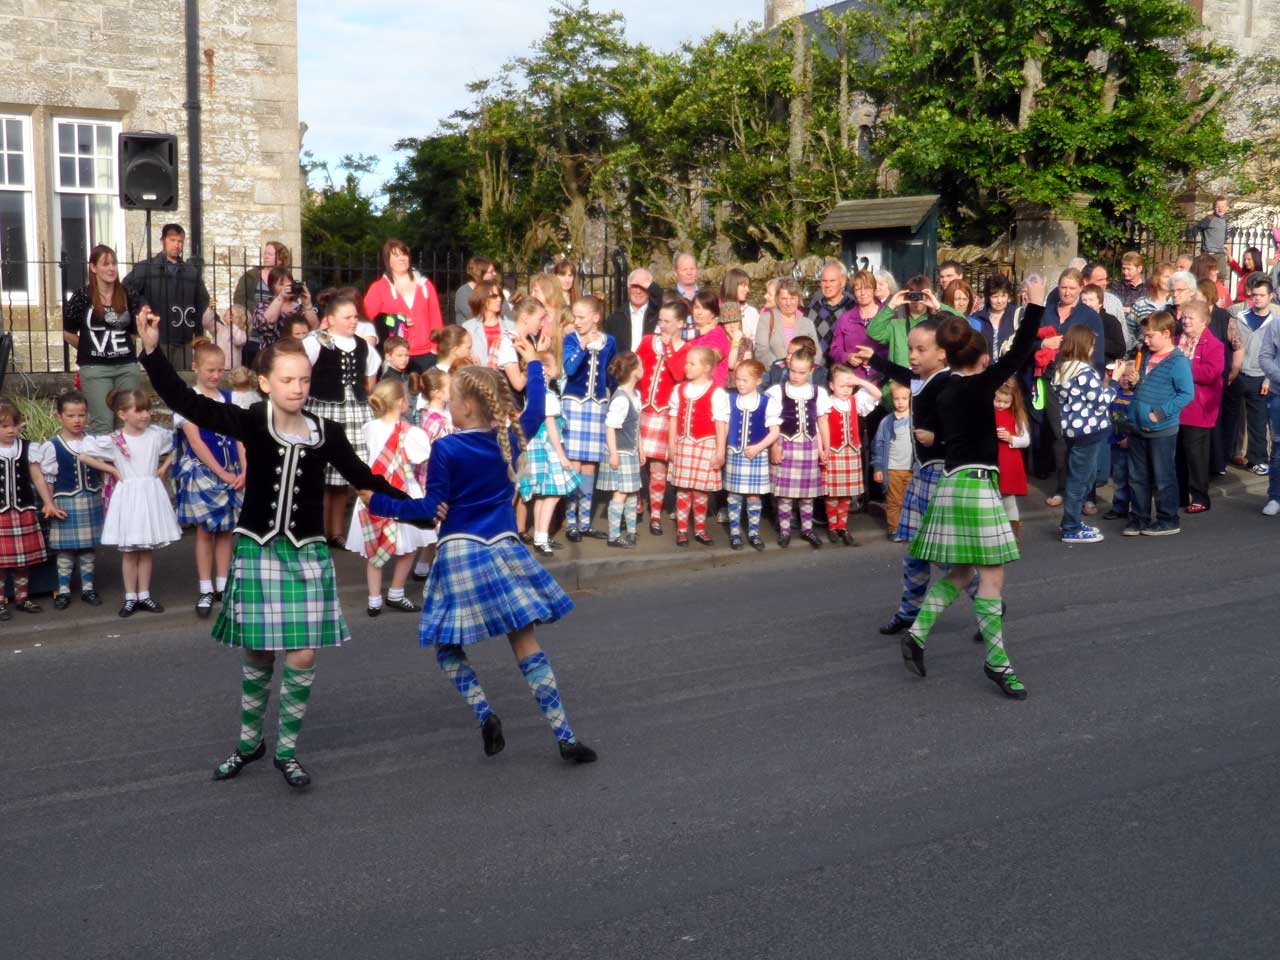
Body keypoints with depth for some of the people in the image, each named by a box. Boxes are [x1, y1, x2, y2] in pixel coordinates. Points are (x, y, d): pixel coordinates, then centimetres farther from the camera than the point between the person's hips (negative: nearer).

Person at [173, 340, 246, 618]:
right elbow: (195, 442, -11)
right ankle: (206, 590, 8)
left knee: (226, 529, 7)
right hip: (202, 472, -4)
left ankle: (222, 585, 16)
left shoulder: (229, 398, 7)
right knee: (205, 530, 1)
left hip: (232, 474, 4)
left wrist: (244, 471, -7)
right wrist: (222, 473, -14)